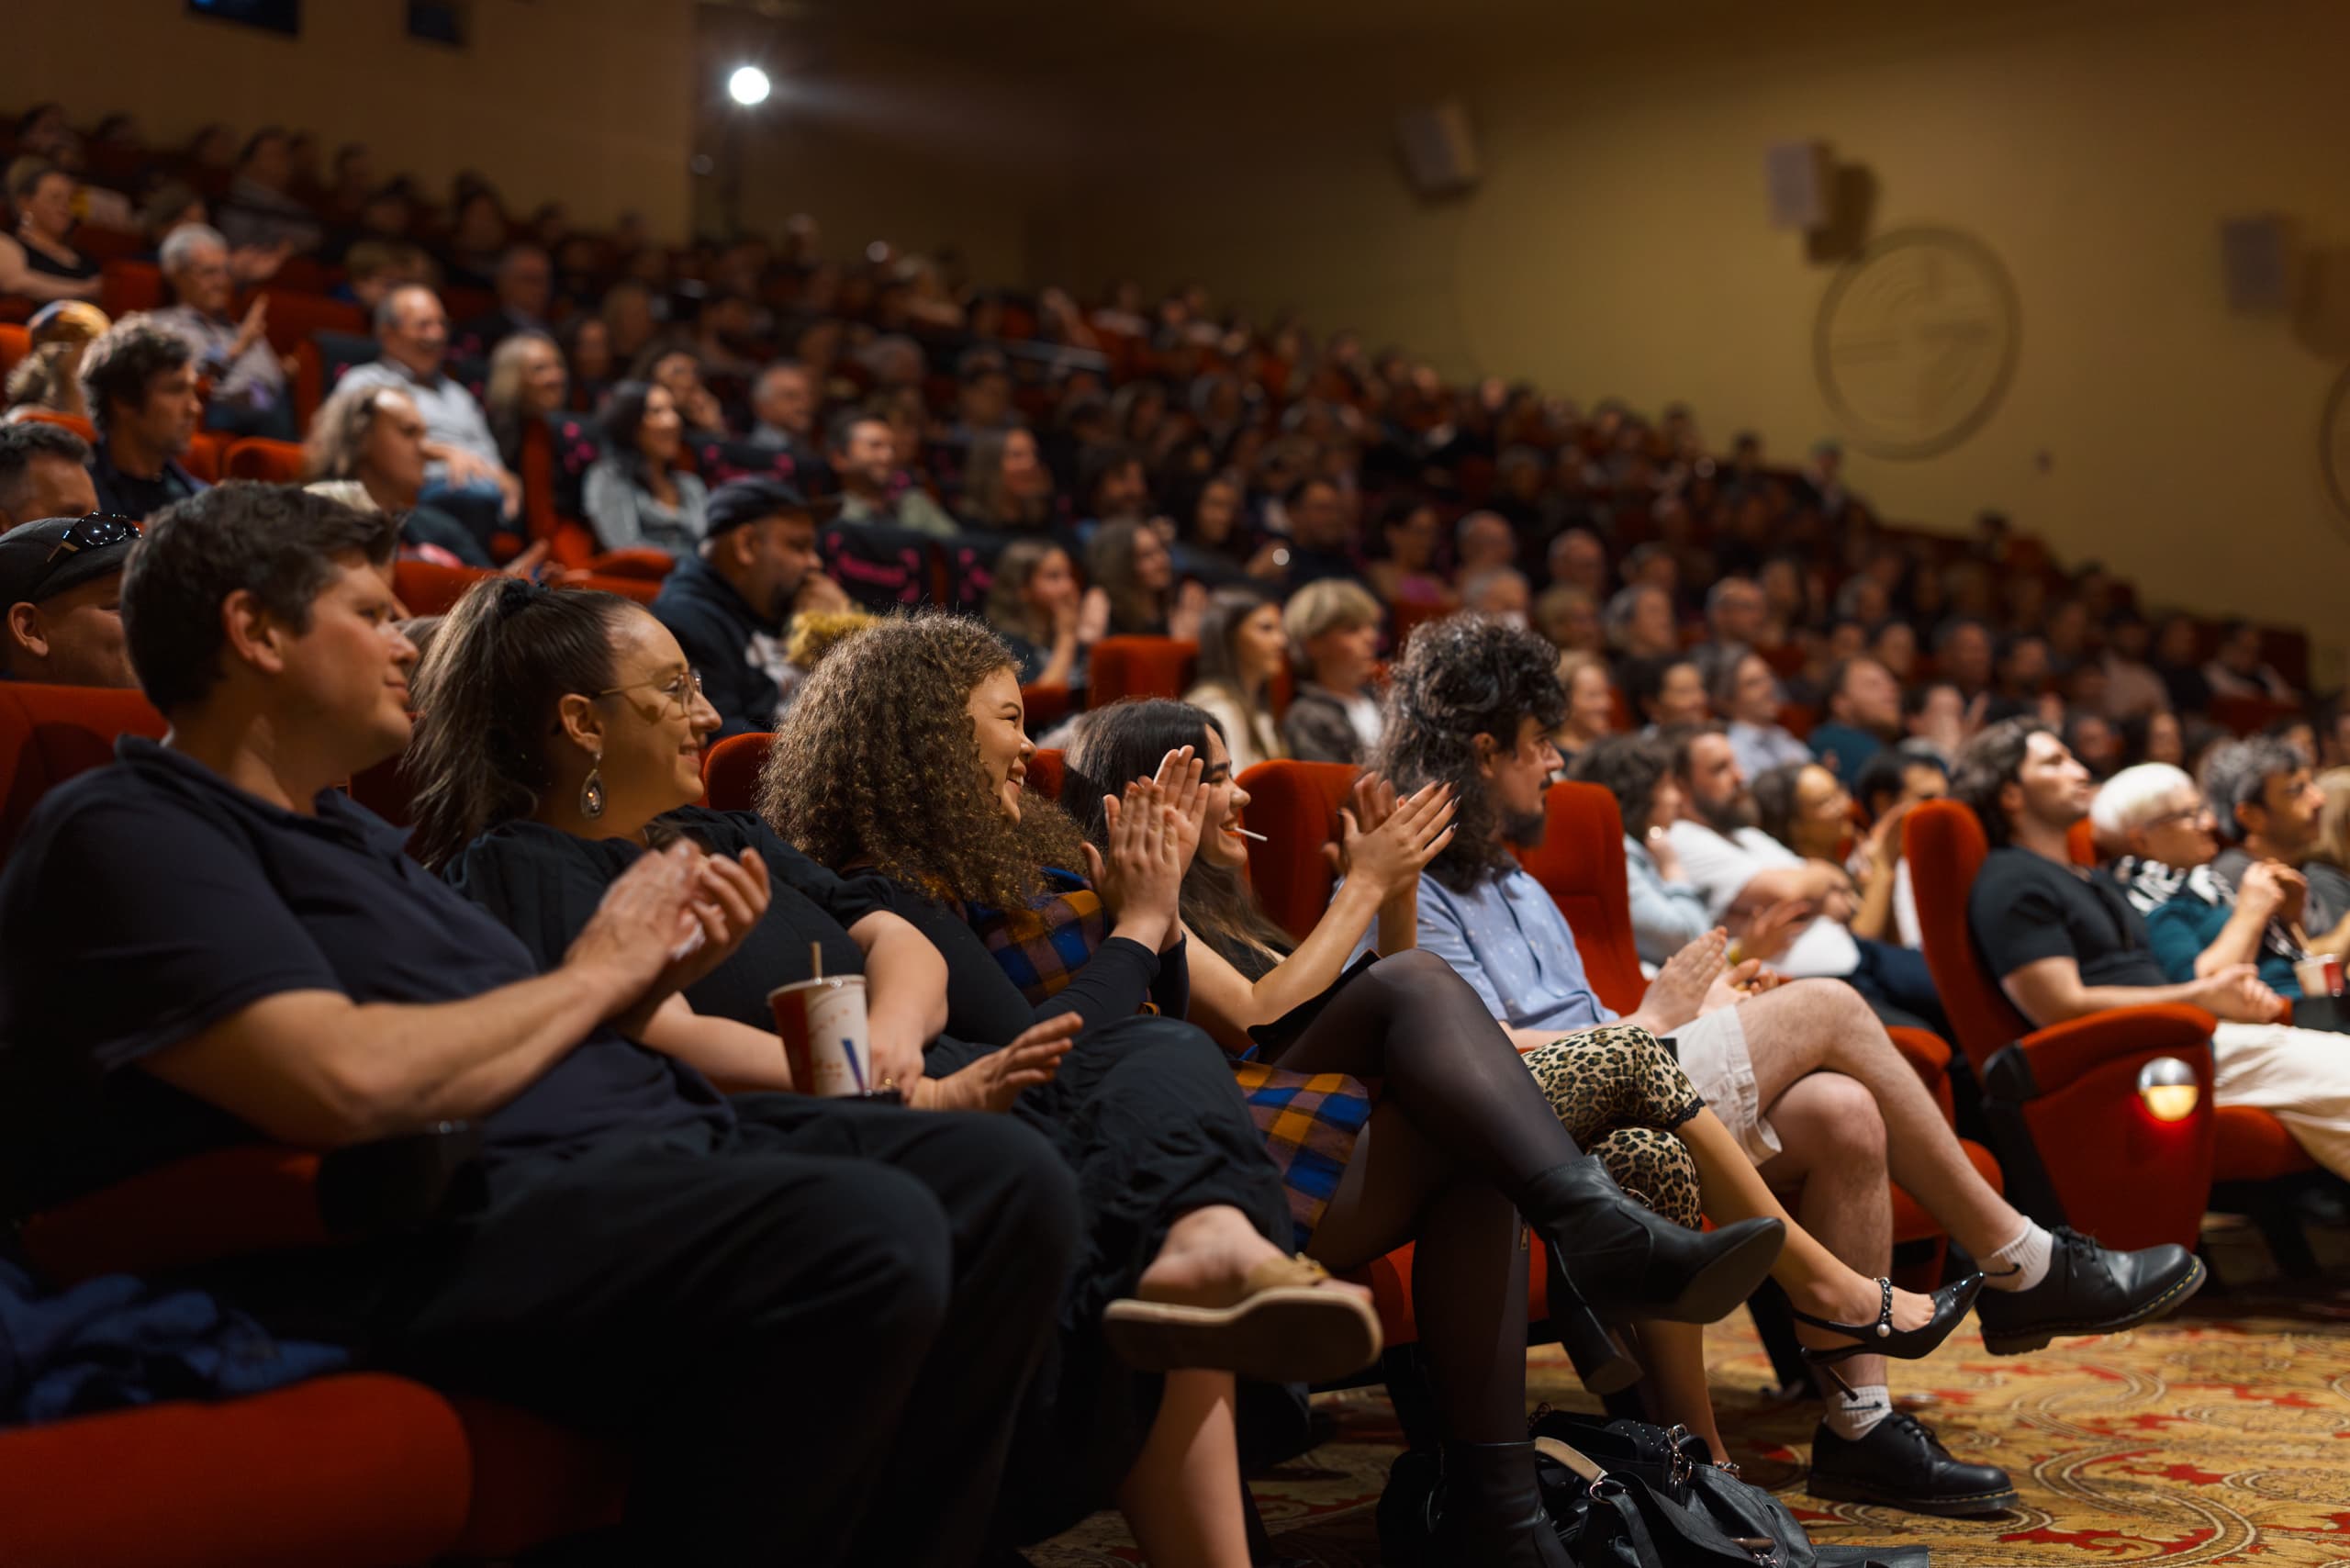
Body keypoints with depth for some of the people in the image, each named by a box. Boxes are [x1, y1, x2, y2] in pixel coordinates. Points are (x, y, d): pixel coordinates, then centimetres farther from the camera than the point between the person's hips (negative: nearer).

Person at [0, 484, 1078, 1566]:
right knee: (868, 1237, -32)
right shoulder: (127, 830, -5)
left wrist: (656, 979, 5)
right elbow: (347, 1086, -21)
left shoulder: (343, 829, 26)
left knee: (1010, 1183, -5)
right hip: (437, 1231, -10)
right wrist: (593, 975, -6)